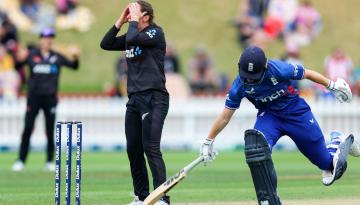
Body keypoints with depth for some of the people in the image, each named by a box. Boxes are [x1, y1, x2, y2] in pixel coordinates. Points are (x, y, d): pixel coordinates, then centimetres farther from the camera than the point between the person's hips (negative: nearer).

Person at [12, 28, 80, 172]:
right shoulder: (32, 55, 3)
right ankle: (21, 161, 0)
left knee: (50, 131, 4)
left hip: (50, 98, 1)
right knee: (27, 129, -4)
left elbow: (74, 66, 5)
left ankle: (50, 161, 13)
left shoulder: (57, 57, 5)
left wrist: (75, 57, -15)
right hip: (34, 96, -1)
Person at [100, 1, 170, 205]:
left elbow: (132, 39, -21)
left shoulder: (156, 32, -6)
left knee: (151, 148, -16)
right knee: (133, 149, 7)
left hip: (154, 98, -8)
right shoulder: (132, 36, 16)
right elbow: (106, 44, 13)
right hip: (134, 98, 8)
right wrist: (120, 21, 8)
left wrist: (133, 21, -6)